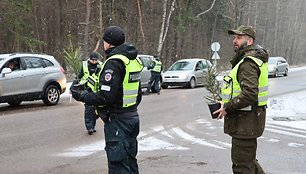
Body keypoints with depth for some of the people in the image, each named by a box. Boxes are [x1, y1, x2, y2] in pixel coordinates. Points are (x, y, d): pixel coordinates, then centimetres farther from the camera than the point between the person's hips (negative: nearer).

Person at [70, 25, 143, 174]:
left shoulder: (114, 62, -18)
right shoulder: (134, 60, 10)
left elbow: (106, 97, -23)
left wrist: (81, 96, -12)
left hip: (117, 121, -9)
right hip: (133, 117, 9)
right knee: (130, 160, 20)